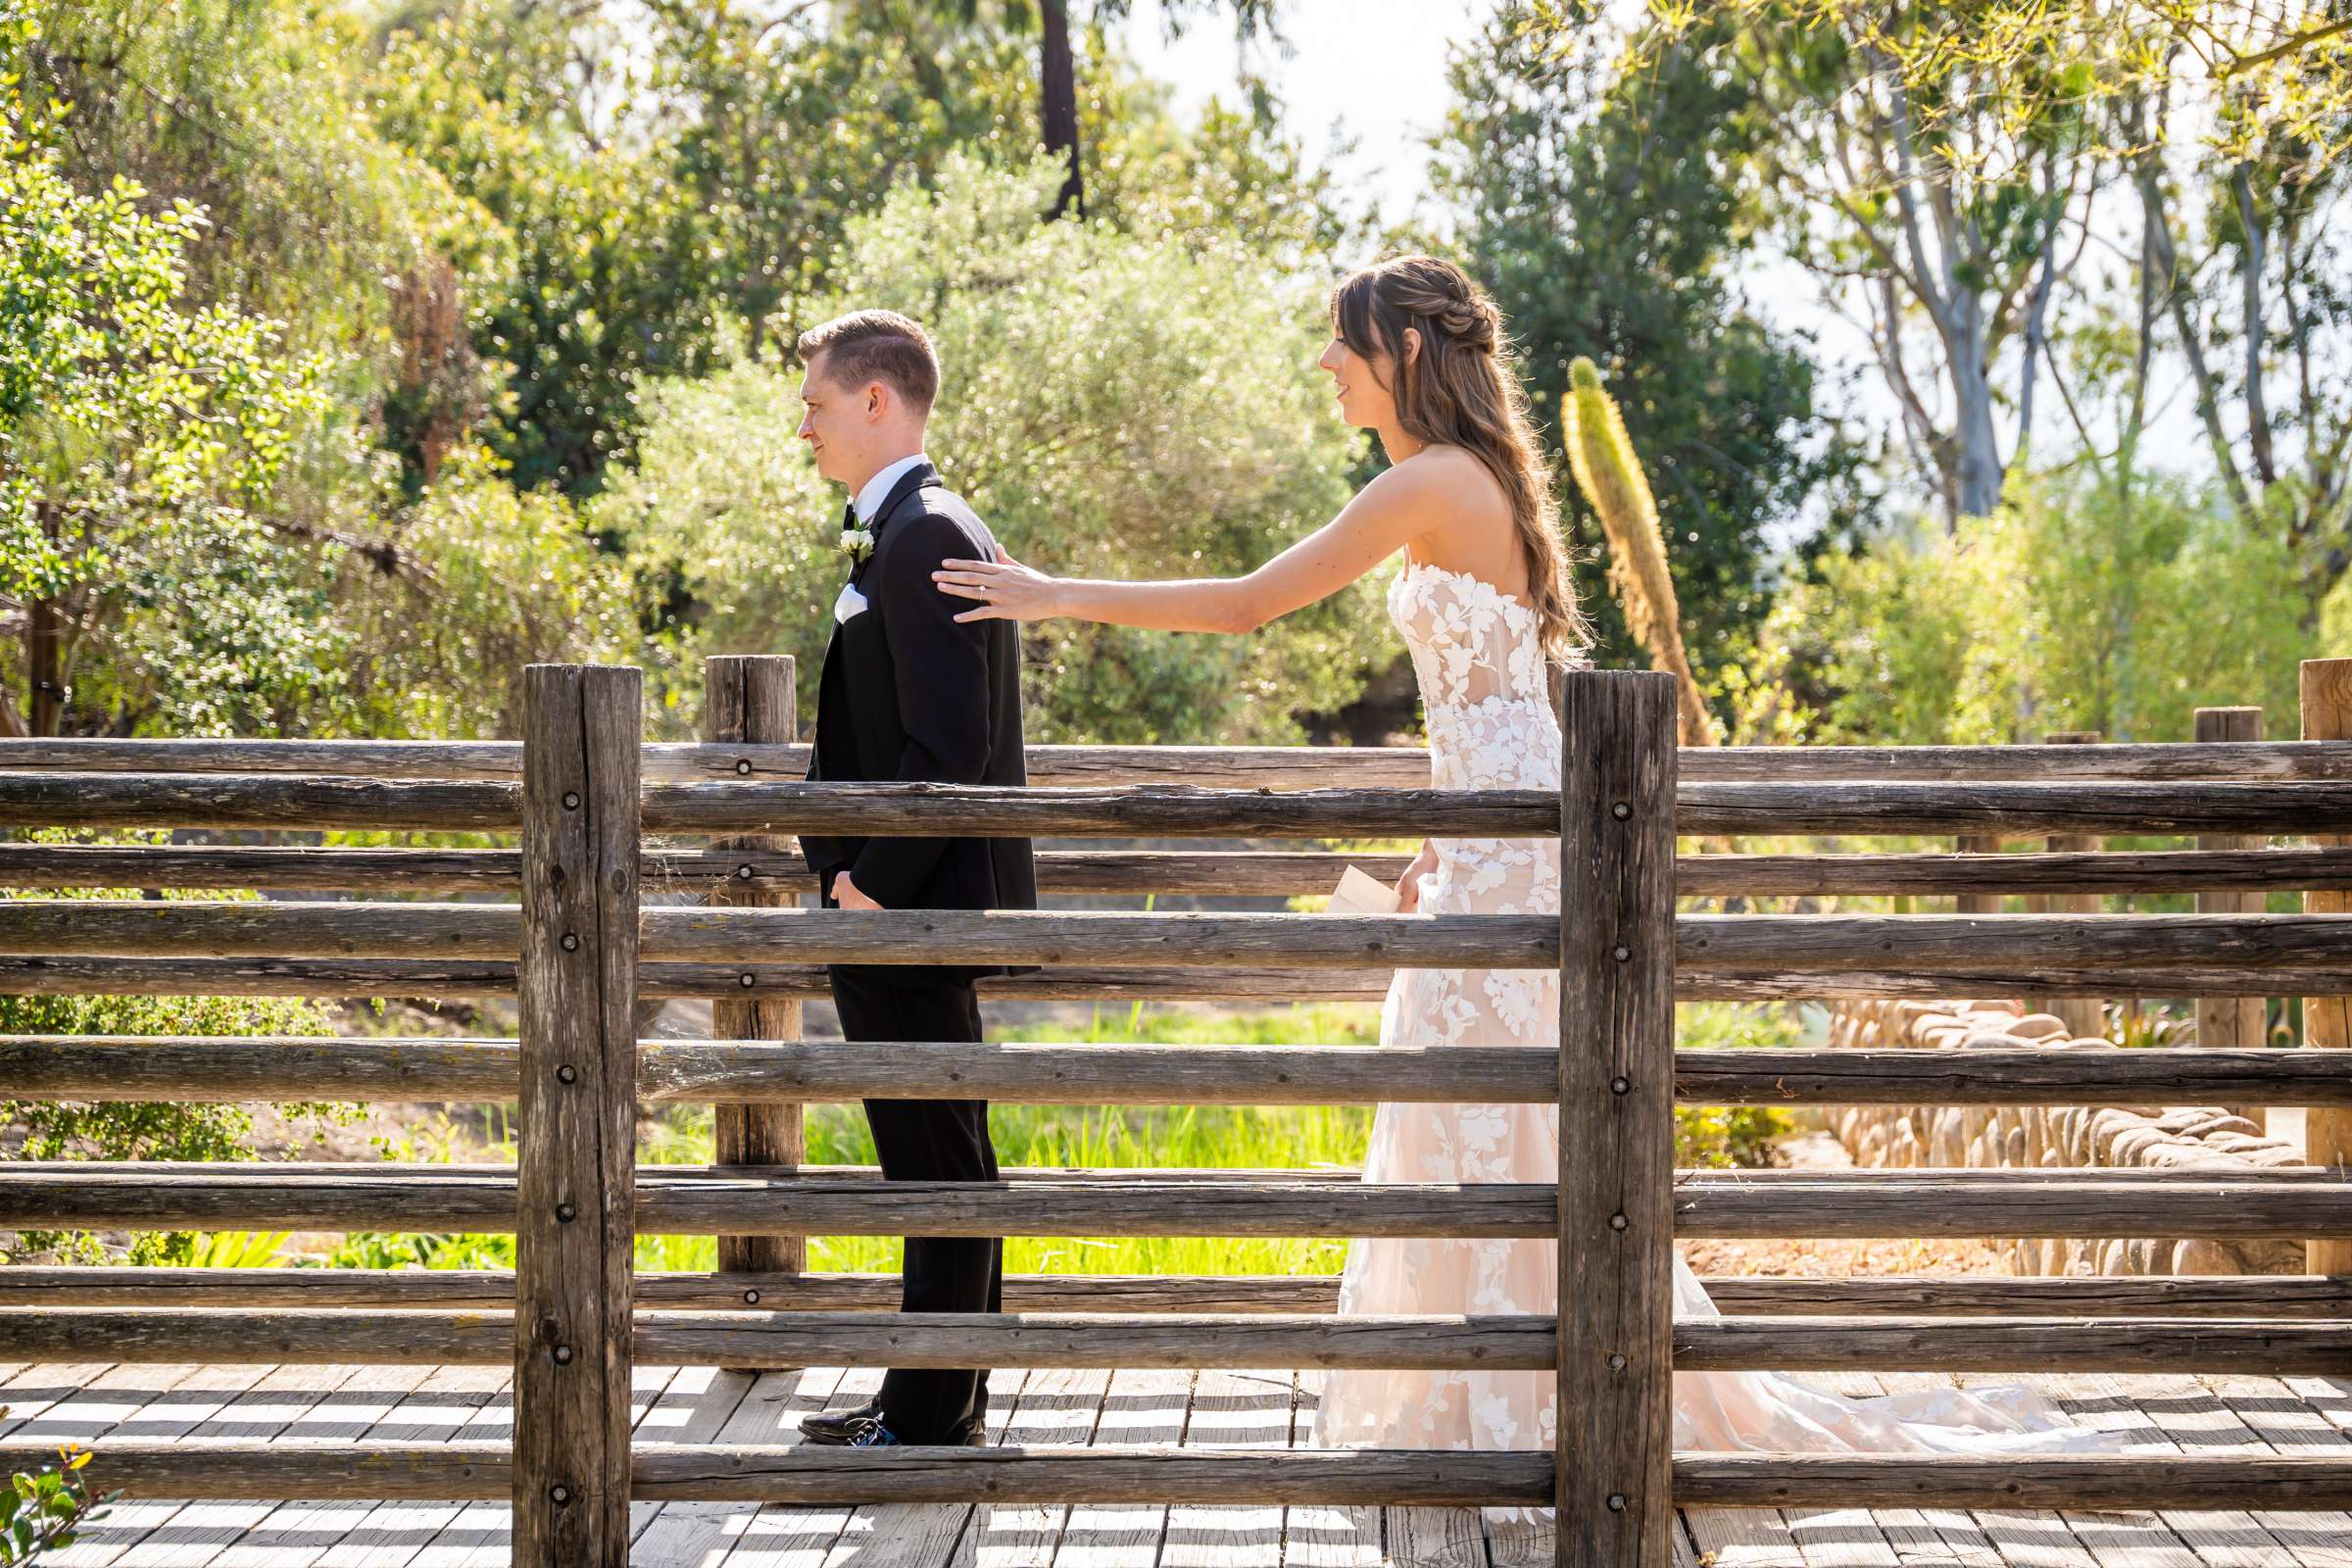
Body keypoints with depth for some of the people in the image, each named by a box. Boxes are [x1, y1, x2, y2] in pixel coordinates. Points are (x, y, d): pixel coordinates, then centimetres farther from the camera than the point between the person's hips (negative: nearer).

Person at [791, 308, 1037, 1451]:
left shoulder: (922, 537, -16)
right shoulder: (905, 530, 17)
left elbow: (948, 743, -22)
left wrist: (875, 879, -18)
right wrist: (844, 850, 12)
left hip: (915, 907, -11)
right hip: (900, 905, 11)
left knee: (938, 1163, -3)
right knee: (931, 1162, 16)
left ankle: (931, 1420, 4)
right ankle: (932, 1401, 25)